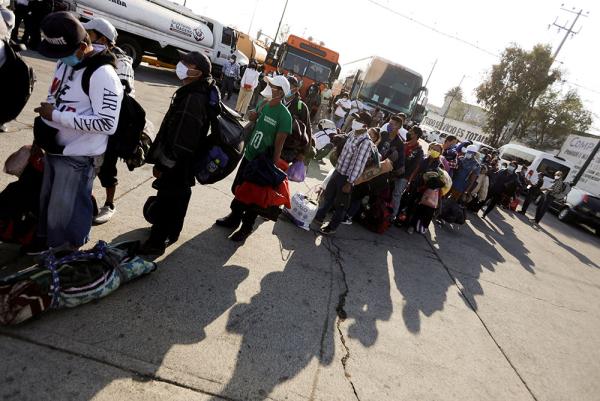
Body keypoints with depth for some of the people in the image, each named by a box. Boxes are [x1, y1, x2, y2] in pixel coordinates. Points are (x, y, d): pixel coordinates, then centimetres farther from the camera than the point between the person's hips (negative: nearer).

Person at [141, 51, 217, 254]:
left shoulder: (193, 99, -25)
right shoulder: (205, 93, 7)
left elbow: (180, 138, -27)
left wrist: (162, 163, -19)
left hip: (176, 163, -10)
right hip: (187, 161, 10)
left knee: (166, 199, 2)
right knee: (179, 196, 22)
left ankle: (157, 241, 15)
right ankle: (171, 233, 40)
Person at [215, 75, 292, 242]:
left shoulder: (284, 116, -20)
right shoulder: (263, 104, 0)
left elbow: (279, 145, -19)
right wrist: (252, 116, -5)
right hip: (248, 156, 7)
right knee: (237, 188, 19)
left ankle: (246, 227, 29)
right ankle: (234, 217, 42)